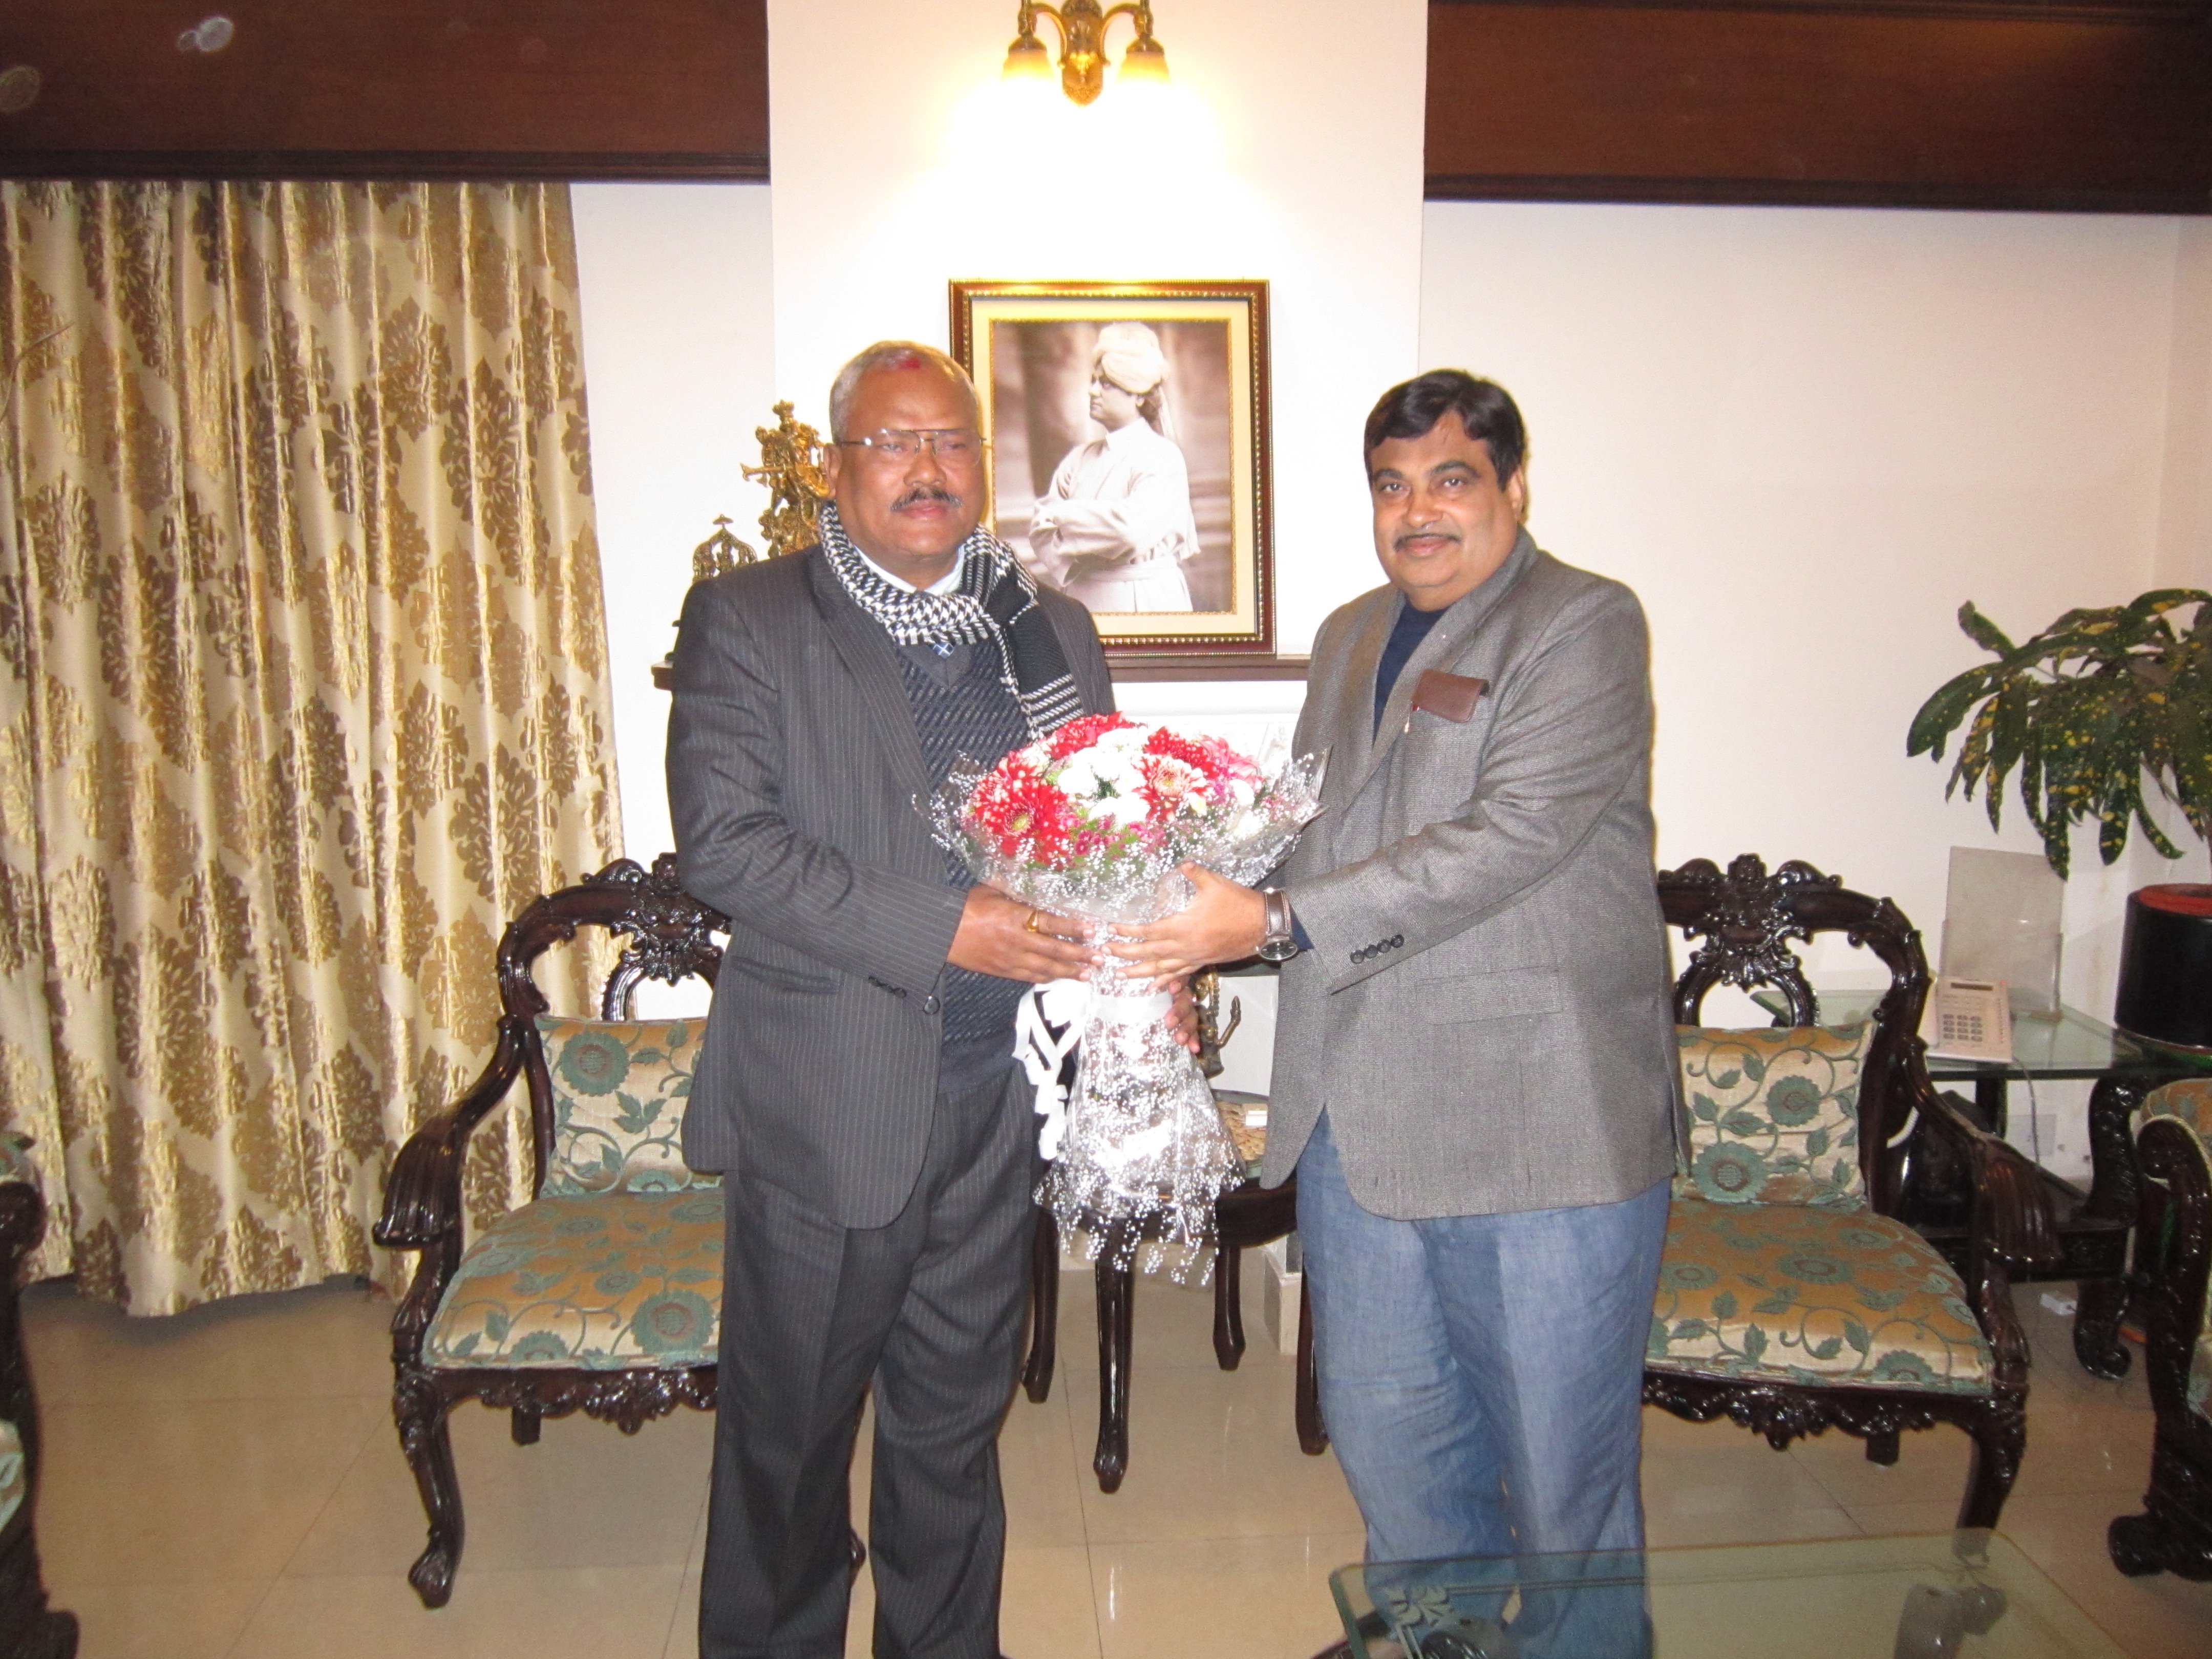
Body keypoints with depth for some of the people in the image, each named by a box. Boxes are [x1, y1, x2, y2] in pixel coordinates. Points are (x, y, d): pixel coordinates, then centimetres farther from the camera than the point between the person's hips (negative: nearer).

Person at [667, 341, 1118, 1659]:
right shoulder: (745, 620, -3)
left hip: (998, 1103, 4)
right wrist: (939, 928, -21)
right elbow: (724, 842, -14)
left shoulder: (1053, 632, 11)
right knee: (790, 1437, 12)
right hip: (825, 1105, -3)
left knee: (958, 1428, 19)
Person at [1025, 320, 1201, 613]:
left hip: (1142, 603, -5)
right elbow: (1042, 531, 5)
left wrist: (1062, 514, -12)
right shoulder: (1080, 459, 9)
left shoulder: (1161, 457, -9)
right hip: (1081, 599, 5)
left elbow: (1133, 526, -24)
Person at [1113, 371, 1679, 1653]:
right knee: (1390, 1442, 21)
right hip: (1361, 1117, 7)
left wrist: (1276, 922, -22)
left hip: (1542, 1127, -7)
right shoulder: (1351, 638, 16)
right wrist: (1209, 890, 4)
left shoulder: (1585, 625, -8)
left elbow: (1507, 839, -20)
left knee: (1560, 1473, 8)